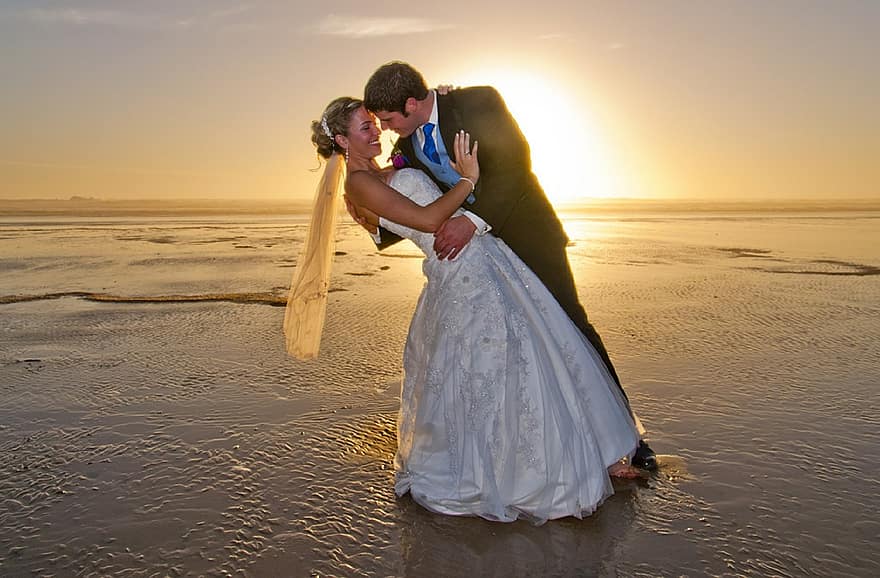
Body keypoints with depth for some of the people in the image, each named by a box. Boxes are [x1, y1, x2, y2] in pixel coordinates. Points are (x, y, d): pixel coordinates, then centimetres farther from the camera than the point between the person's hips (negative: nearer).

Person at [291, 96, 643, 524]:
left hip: (483, 256, 10)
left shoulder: (380, 174, 21)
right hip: (463, 267, -10)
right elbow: (427, 219, -17)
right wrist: (468, 179, -9)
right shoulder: (358, 183, -8)